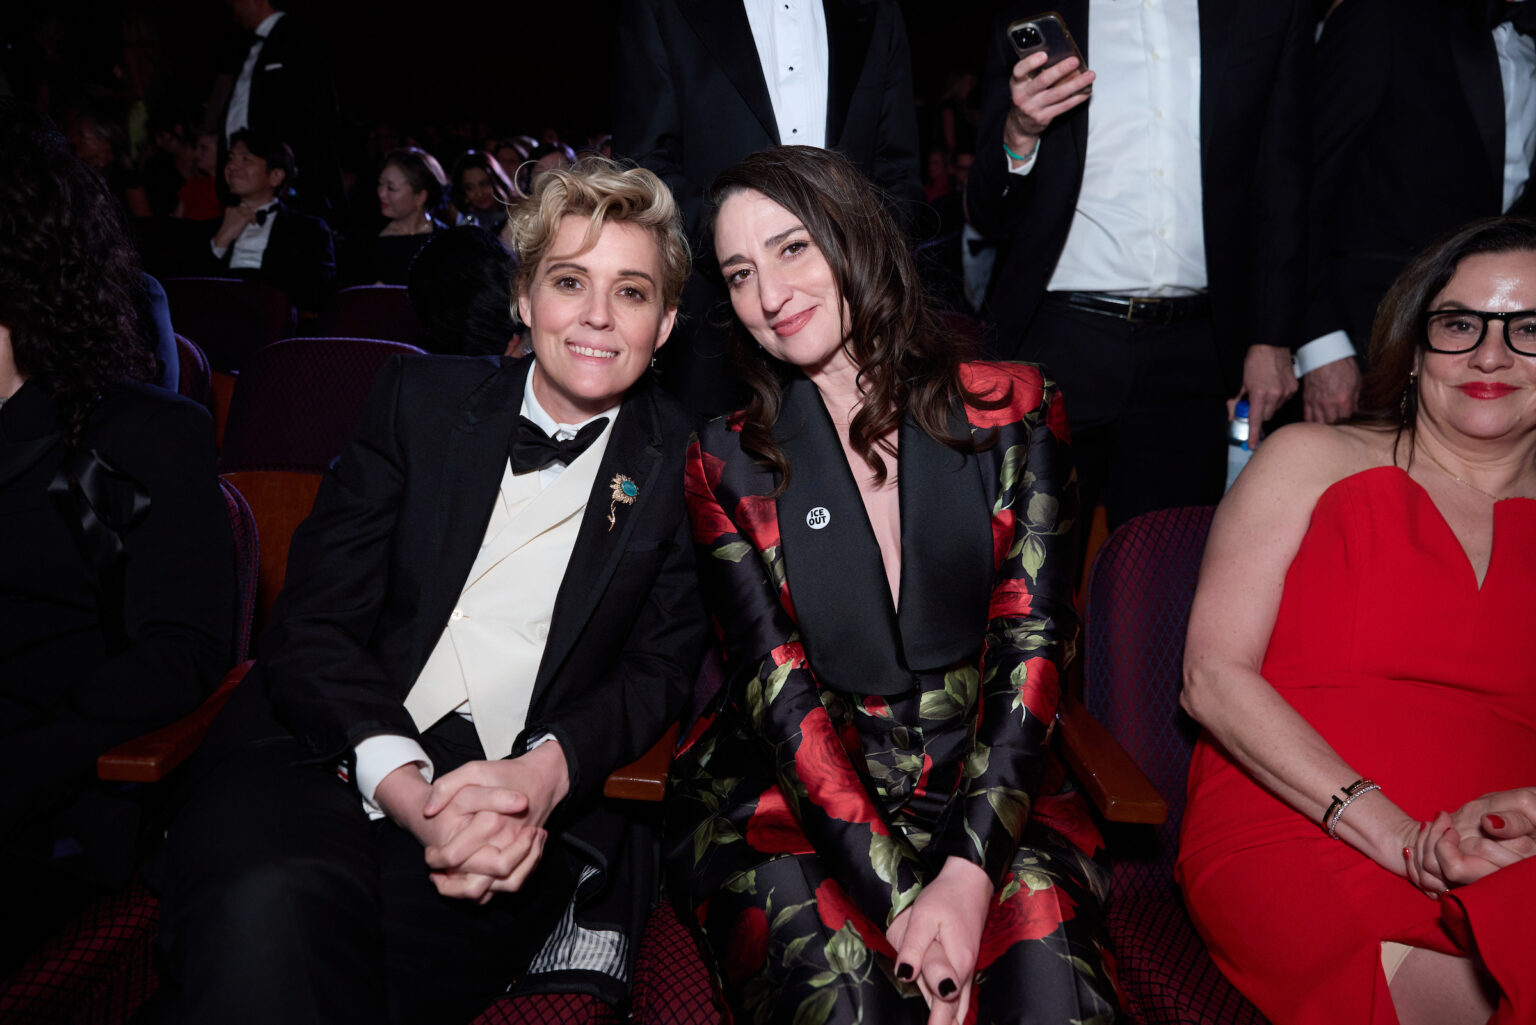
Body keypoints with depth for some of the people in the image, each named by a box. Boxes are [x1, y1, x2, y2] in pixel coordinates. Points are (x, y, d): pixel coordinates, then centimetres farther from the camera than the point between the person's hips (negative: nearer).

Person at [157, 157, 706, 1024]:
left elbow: (660, 665, 7)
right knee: (268, 913, -34)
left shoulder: (680, 463, 8)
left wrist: (549, 769, -15)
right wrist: (404, 783, -16)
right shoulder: (424, 397, 9)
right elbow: (312, 621, 2)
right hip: (329, 755, 2)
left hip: (527, 799, -1)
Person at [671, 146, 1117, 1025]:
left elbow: (1031, 646, -5)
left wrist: (967, 874, -17)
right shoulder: (729, 465, 2)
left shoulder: (1014, 411, 2)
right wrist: (899, 895, -17)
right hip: (792, 803, 0)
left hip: (991, 793, 1)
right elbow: (778, 689, -6)